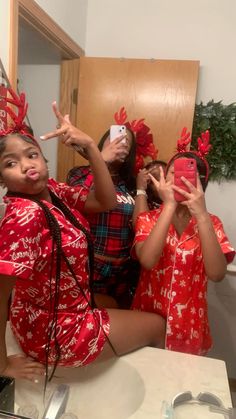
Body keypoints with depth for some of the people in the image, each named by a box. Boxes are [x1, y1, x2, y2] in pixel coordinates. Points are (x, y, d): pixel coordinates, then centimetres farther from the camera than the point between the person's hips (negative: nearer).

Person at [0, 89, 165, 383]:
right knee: (157, 325, 12)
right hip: (54, 331, -7)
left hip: (67, 312, 8)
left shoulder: (52, 190, -6)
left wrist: (89, 145, -21)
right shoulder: (25, 215, -31)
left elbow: (106, 201, -11)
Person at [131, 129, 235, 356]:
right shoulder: (148, 219, -6)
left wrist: (201, 215, -28)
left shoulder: (210, 223, -4)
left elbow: (216, 273, -21)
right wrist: (170, 205, -27)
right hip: (148, 321, 0)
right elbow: (147, 261, -26)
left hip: (188, 327, 1)